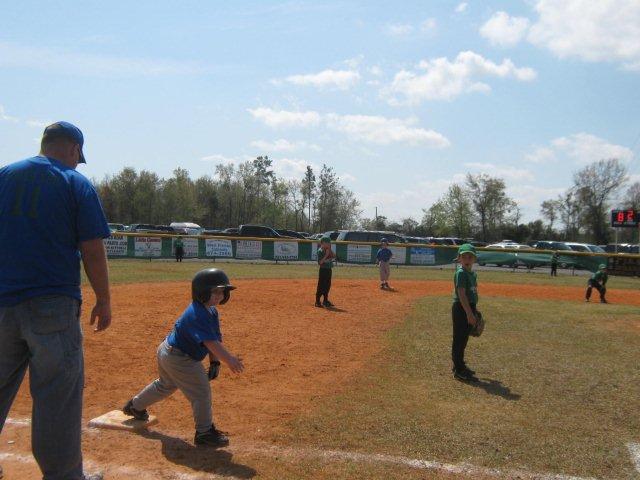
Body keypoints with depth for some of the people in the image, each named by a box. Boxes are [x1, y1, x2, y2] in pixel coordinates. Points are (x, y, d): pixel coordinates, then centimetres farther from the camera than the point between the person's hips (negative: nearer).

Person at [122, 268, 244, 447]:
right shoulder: (197, 314, -31)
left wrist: (214, 362, -6)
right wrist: (229, 360, -49)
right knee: (201, 392, -7)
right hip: (178, 358, -11)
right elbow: (211, 342, -41)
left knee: (165, 385, 32)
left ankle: (135, 406, 54)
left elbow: (215, 338, 1)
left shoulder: (212, 311, 0)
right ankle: (205, 432, 6)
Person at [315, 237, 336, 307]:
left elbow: (334, 256, 4)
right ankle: (317, 302, 1)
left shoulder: (328, 250, 11)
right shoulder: (320, 251, -13)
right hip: (323, 270, -8)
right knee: (321, 286, -5)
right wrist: (326, 255, -21)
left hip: (328, 269, 8)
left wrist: (330, 250, -3)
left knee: (327, 285, 14)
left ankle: (325, 301, 26)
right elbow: (320, 262, -19)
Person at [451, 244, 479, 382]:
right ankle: (459, 370, 4)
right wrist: (469, 313, -24)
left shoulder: (472, 273, 12)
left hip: (469, 308, 9)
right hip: (461, 308, -9)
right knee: (459, 339, -2)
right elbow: (461, 294, -21)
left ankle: (459, 365, 31)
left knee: (463, 339, 18)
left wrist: (473, 311, 20)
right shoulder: (461, 273, -15)